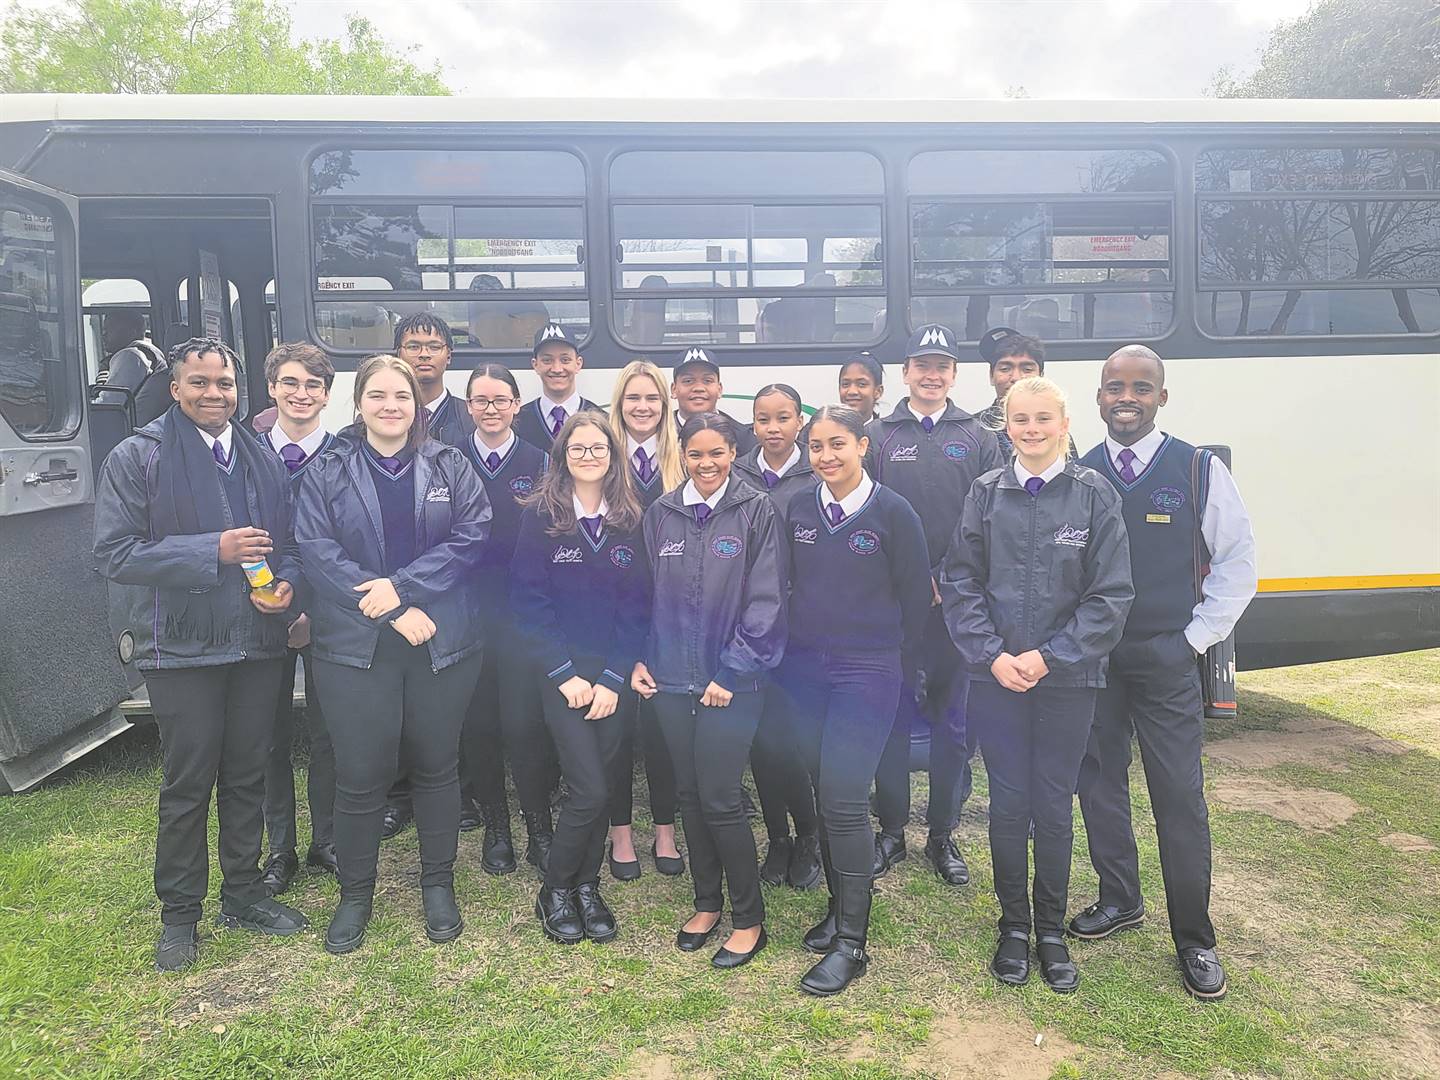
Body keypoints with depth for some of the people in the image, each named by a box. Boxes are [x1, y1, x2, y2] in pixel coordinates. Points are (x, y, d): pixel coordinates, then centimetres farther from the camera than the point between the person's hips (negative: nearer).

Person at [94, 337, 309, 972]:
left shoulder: (263, 461, 9)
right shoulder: (137, 459, -5)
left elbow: (287, 542, 15)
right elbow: (115, 552, -13)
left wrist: (284, 582, -7)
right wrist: (214, 551, -20)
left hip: (257, 645, 5)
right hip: (181, 649, -4)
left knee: (247, 776, 14)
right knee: (188, 784, 4)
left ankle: (243, 894, 31)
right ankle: (179, 914, 22)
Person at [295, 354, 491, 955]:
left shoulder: (450, 467, 5)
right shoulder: (327, 473, 3)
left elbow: (470, 539, -6)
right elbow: (317, 551, -7)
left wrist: (400, 586, -16)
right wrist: (389, 610, -16)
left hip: (442, 643, 1)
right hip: (355, 646, -1)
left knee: (436, 765, 11)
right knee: (360, 774, 4)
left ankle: (438, 884, 28)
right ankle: (355, 893, 24)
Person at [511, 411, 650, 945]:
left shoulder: (630, 521, 4)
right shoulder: (541, 516, -3)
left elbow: (637, 604, 1)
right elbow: (528, 600, -6)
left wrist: (614, 678, -7)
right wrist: (565, 674, -11)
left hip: (615, 675, 3)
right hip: (561, 672, -3)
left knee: (601, 784, 7)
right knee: (589, 789, -8)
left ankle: (588, 887, 26)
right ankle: (555, 892, 14)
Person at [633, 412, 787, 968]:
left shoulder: (756, 511, -7)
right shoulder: (661, 513, 5)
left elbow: (765, 600, -9)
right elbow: (646, 590, 12)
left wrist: (732, 672, -11)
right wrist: (640, 659, 4)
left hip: (731, 680, -4)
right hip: (671, 677, 4)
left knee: (719, 800, -2)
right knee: (689, 795, 13)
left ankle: (748, 919, 16)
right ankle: (707, 903, 32)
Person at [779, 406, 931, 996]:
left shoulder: (893, 513, -6)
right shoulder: (797, 509, 6)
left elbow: (916, 597, -1)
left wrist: (892, 664, 4)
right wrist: (793, 647, 12)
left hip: (867, 672, -4)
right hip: (802, 669, 4)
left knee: (844, 798, -9)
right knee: (821, 790, 10)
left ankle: (851, 942, 3)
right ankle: (839, 906, 28)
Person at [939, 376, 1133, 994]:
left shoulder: (1094, 496, -2)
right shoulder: (986, 493, 2)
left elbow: (1111, 595, -4)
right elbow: (959, 582, 2)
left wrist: (1048, 657, -11)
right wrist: (993, 655, -9)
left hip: (1068, 681, -1)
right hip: (995, 678, 1)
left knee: (1054, 807, 8)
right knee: (1008, 805, 8)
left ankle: (1051, 930, 27)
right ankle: (1014, 926, 26)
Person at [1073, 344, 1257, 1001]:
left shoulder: (1199, 471, -3)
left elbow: (1237, 560, 2)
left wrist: (1198, 635, -3)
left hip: (1167, 661, -2)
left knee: (1181, 798, 1)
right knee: (1099, 785, 12)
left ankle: (1194, 939, 15)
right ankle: (1119, 900, 31)